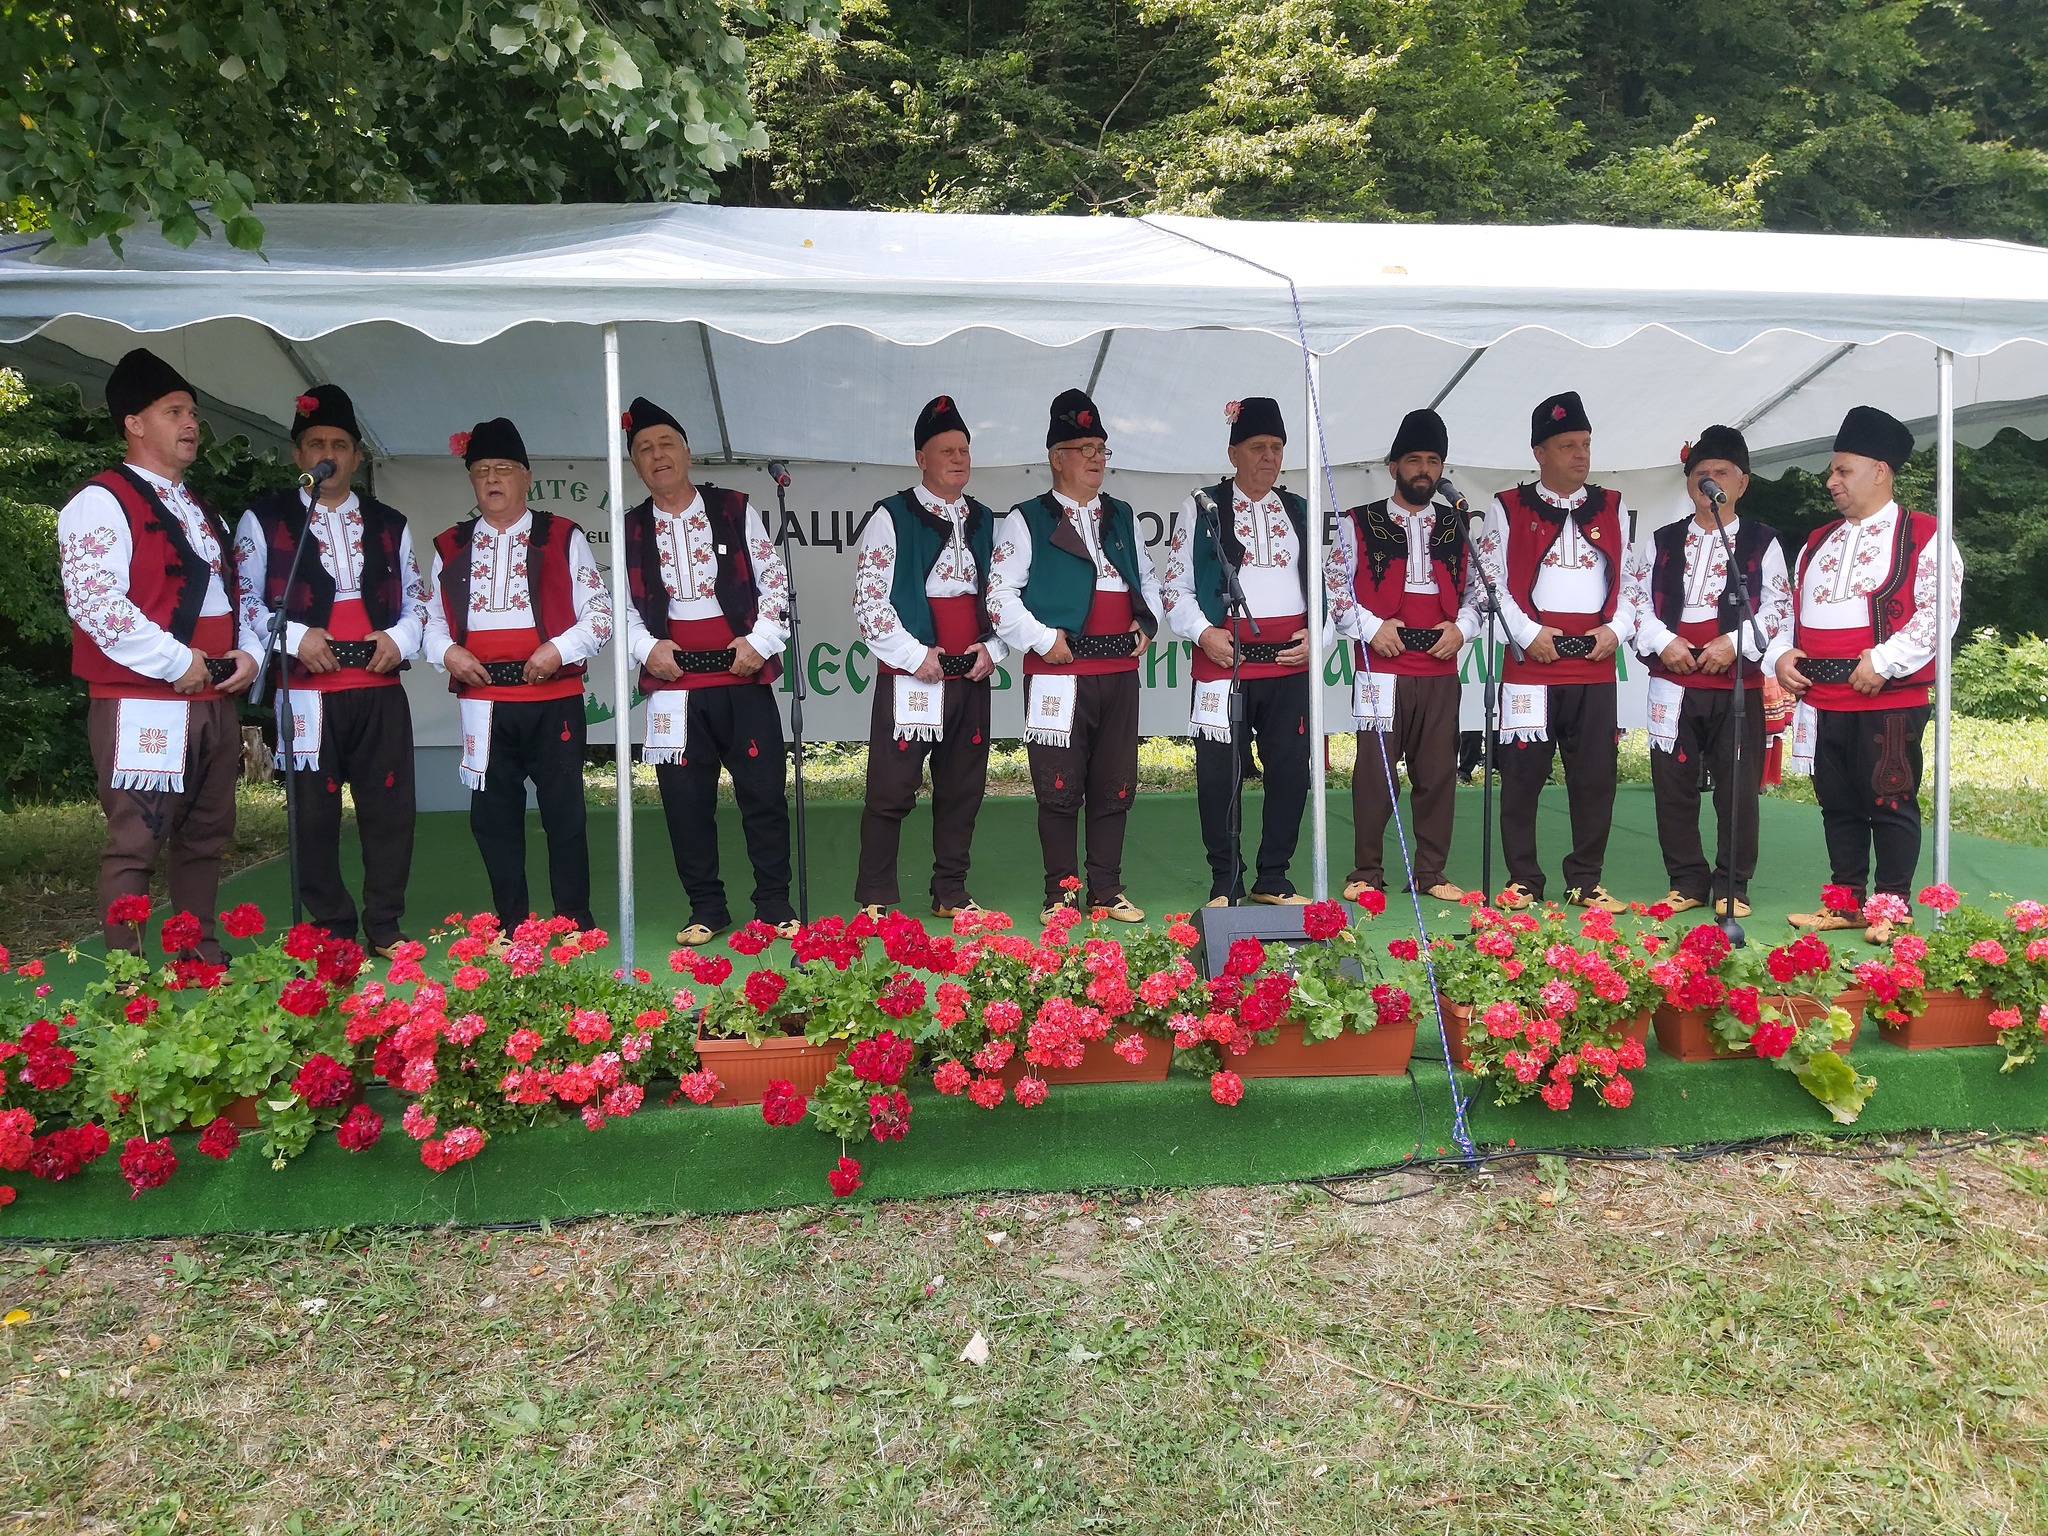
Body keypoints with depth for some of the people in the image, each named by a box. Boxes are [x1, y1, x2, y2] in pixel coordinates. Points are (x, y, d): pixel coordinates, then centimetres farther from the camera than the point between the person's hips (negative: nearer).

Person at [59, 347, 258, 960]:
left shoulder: (202, 512, 20)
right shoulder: (102, 501, -7)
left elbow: (232, 593, 25)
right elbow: (93, 601, -19)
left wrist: (248, 654, 6)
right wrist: (176, 661, -18)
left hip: (216, 702, 8)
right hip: (143, 704, -8)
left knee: (204, 840, 14)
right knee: (135, 846, -4)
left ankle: (203, 961, 25)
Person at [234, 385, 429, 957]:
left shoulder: (389, 523, 16)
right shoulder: (264, 519, 6)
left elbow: (416, 597, 18)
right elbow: (244, 600, 2)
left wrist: (401, 637, -2)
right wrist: (293, 636, -13)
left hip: (380, 689, 3)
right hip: (307, 691, -2)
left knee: (390, 806, 2)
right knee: (314, 814, 3)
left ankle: (385, 926, 14)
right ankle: (331, 931, 15)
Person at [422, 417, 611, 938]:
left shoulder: (563, 538, 5)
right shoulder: (450, 547, 13)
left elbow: (600, 614, 2)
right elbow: (432, 618, 17)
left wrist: (559, 649, -13)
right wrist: (447, 652, -4)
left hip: (554, 698, -3)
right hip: (482, 703, 3)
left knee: (564, 812, 2)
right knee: (493, 815, 7)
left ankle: (575, 923, 12)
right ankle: (509, 926, 18)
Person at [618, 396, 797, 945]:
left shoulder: (736, 509, 4)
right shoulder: (631, 530, 10)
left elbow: (774, 579, 2)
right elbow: (622, 605, 11)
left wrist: (759, 640, -9)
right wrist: (647, 647, -6)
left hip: (743, 676, -2)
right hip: (673, 682, 2)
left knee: (764, 792, 1)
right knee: (686, 800, 4)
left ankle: (774, 905, 14)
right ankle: (707, 910, 17)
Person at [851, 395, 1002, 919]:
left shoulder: (985, 522, 14)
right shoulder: (890, 518, -2)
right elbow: (869, 600, -8)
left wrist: (992, 648, 0)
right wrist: (915, 656, -12)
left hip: (972, 677, 6)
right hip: (911, 677, -5)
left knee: (962, 789, 10)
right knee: (891, 791, -4)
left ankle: (950, 893, 22)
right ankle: (875, 900, 6)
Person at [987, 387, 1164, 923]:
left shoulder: (1122, 516, 17)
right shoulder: (1027, 520, 1)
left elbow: (1148, 577, 26)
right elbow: (1000, 593, -5)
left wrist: (1147, 623, 10)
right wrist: (1043, 639, -12)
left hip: (1121, 669, 5)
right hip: (1059, 673, -5)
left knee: (1114, 787, 7)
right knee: (1059, 790, -1)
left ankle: (1108, 893, 17)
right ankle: (1061, 894, 10)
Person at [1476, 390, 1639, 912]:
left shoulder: (1613, 508, 14)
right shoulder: (1507, 509, 5)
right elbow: (1491, 582, 0)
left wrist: (1616, 630, -1)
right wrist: (1528, 633, -11)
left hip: (1596, 667, 3)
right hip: (1531, 664, -3)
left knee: (1595, 776, 5)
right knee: (1522, 775, 0)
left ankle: (1585, 882, 16)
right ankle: (1522, 881, 11)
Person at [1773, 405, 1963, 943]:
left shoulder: (1922, 537, -3)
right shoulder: (1818, 543, 17)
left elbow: (1939, 611, -12)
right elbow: (1792, 608, 22)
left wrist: (1883, 661, -19)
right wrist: (1781, 654, 4)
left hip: (1890, 701, -6)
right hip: (1821, 700, 6)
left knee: (1891, 803, 0)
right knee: (1837, 805, 12)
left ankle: (1891, 908, 10)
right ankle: (1846, 902, 22)